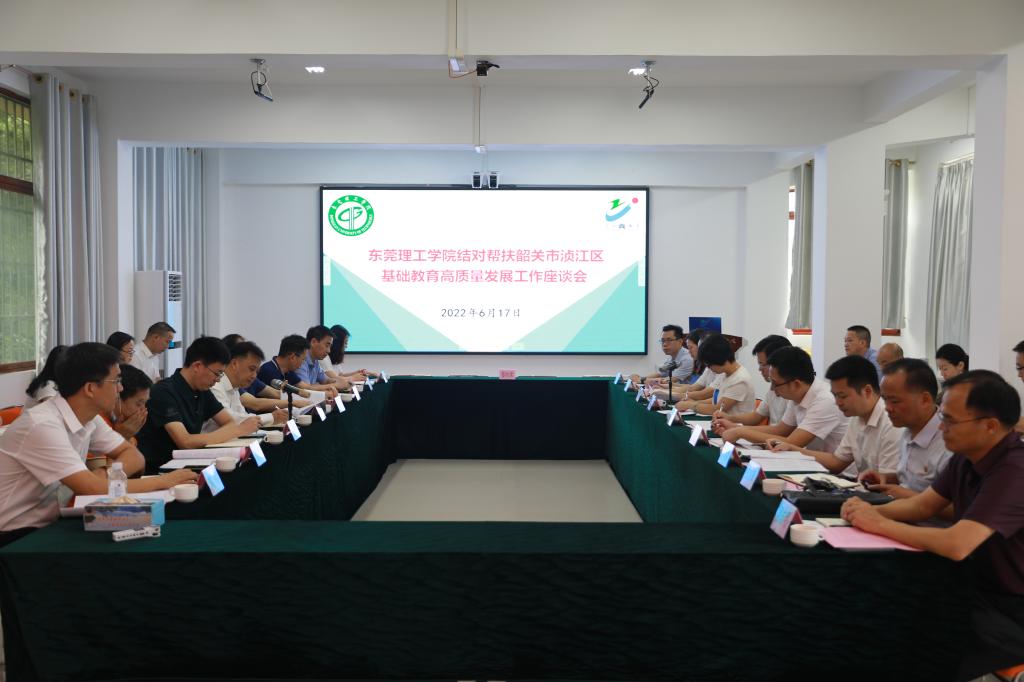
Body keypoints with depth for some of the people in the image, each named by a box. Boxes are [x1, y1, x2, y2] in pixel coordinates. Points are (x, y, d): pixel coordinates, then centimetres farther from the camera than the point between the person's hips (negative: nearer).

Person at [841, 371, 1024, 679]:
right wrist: (872, 510, -9)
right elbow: (923, 505, 10)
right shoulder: (967, 456, 1)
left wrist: (880, 525, -23)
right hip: (977, 588, 8)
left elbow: (956, 545, -36)